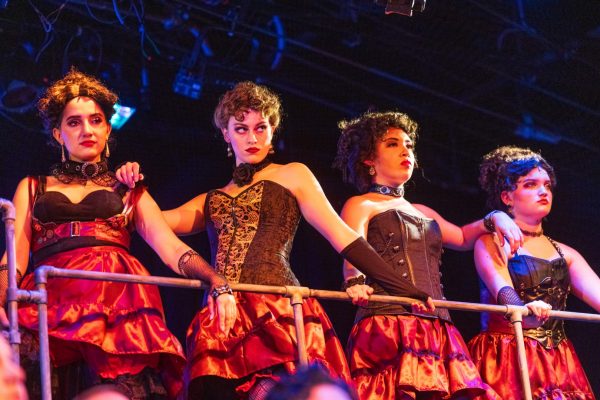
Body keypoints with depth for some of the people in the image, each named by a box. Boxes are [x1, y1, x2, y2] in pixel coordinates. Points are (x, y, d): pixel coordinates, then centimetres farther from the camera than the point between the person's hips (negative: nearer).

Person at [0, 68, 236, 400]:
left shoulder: (130, 192, 26)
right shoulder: (33, 188, 26)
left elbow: (172, 249, 11)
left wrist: (217, 282, -9)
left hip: (119, 299, 0)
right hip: (52, 299, 0)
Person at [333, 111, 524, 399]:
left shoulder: (423, 213, 30)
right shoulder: (360, 206, 8)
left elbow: (461, 238, 44)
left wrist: (494, 219, 24)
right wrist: (355, 284, -32)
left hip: (438, 330, 6)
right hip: (387, 326, -6)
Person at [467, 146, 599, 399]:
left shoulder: (565, 254, 16)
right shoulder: (491, 244, 1)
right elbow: (503, 291, -18)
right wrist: (525, 310, -41)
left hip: (558, 363, 5)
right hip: (508, 358, -5)